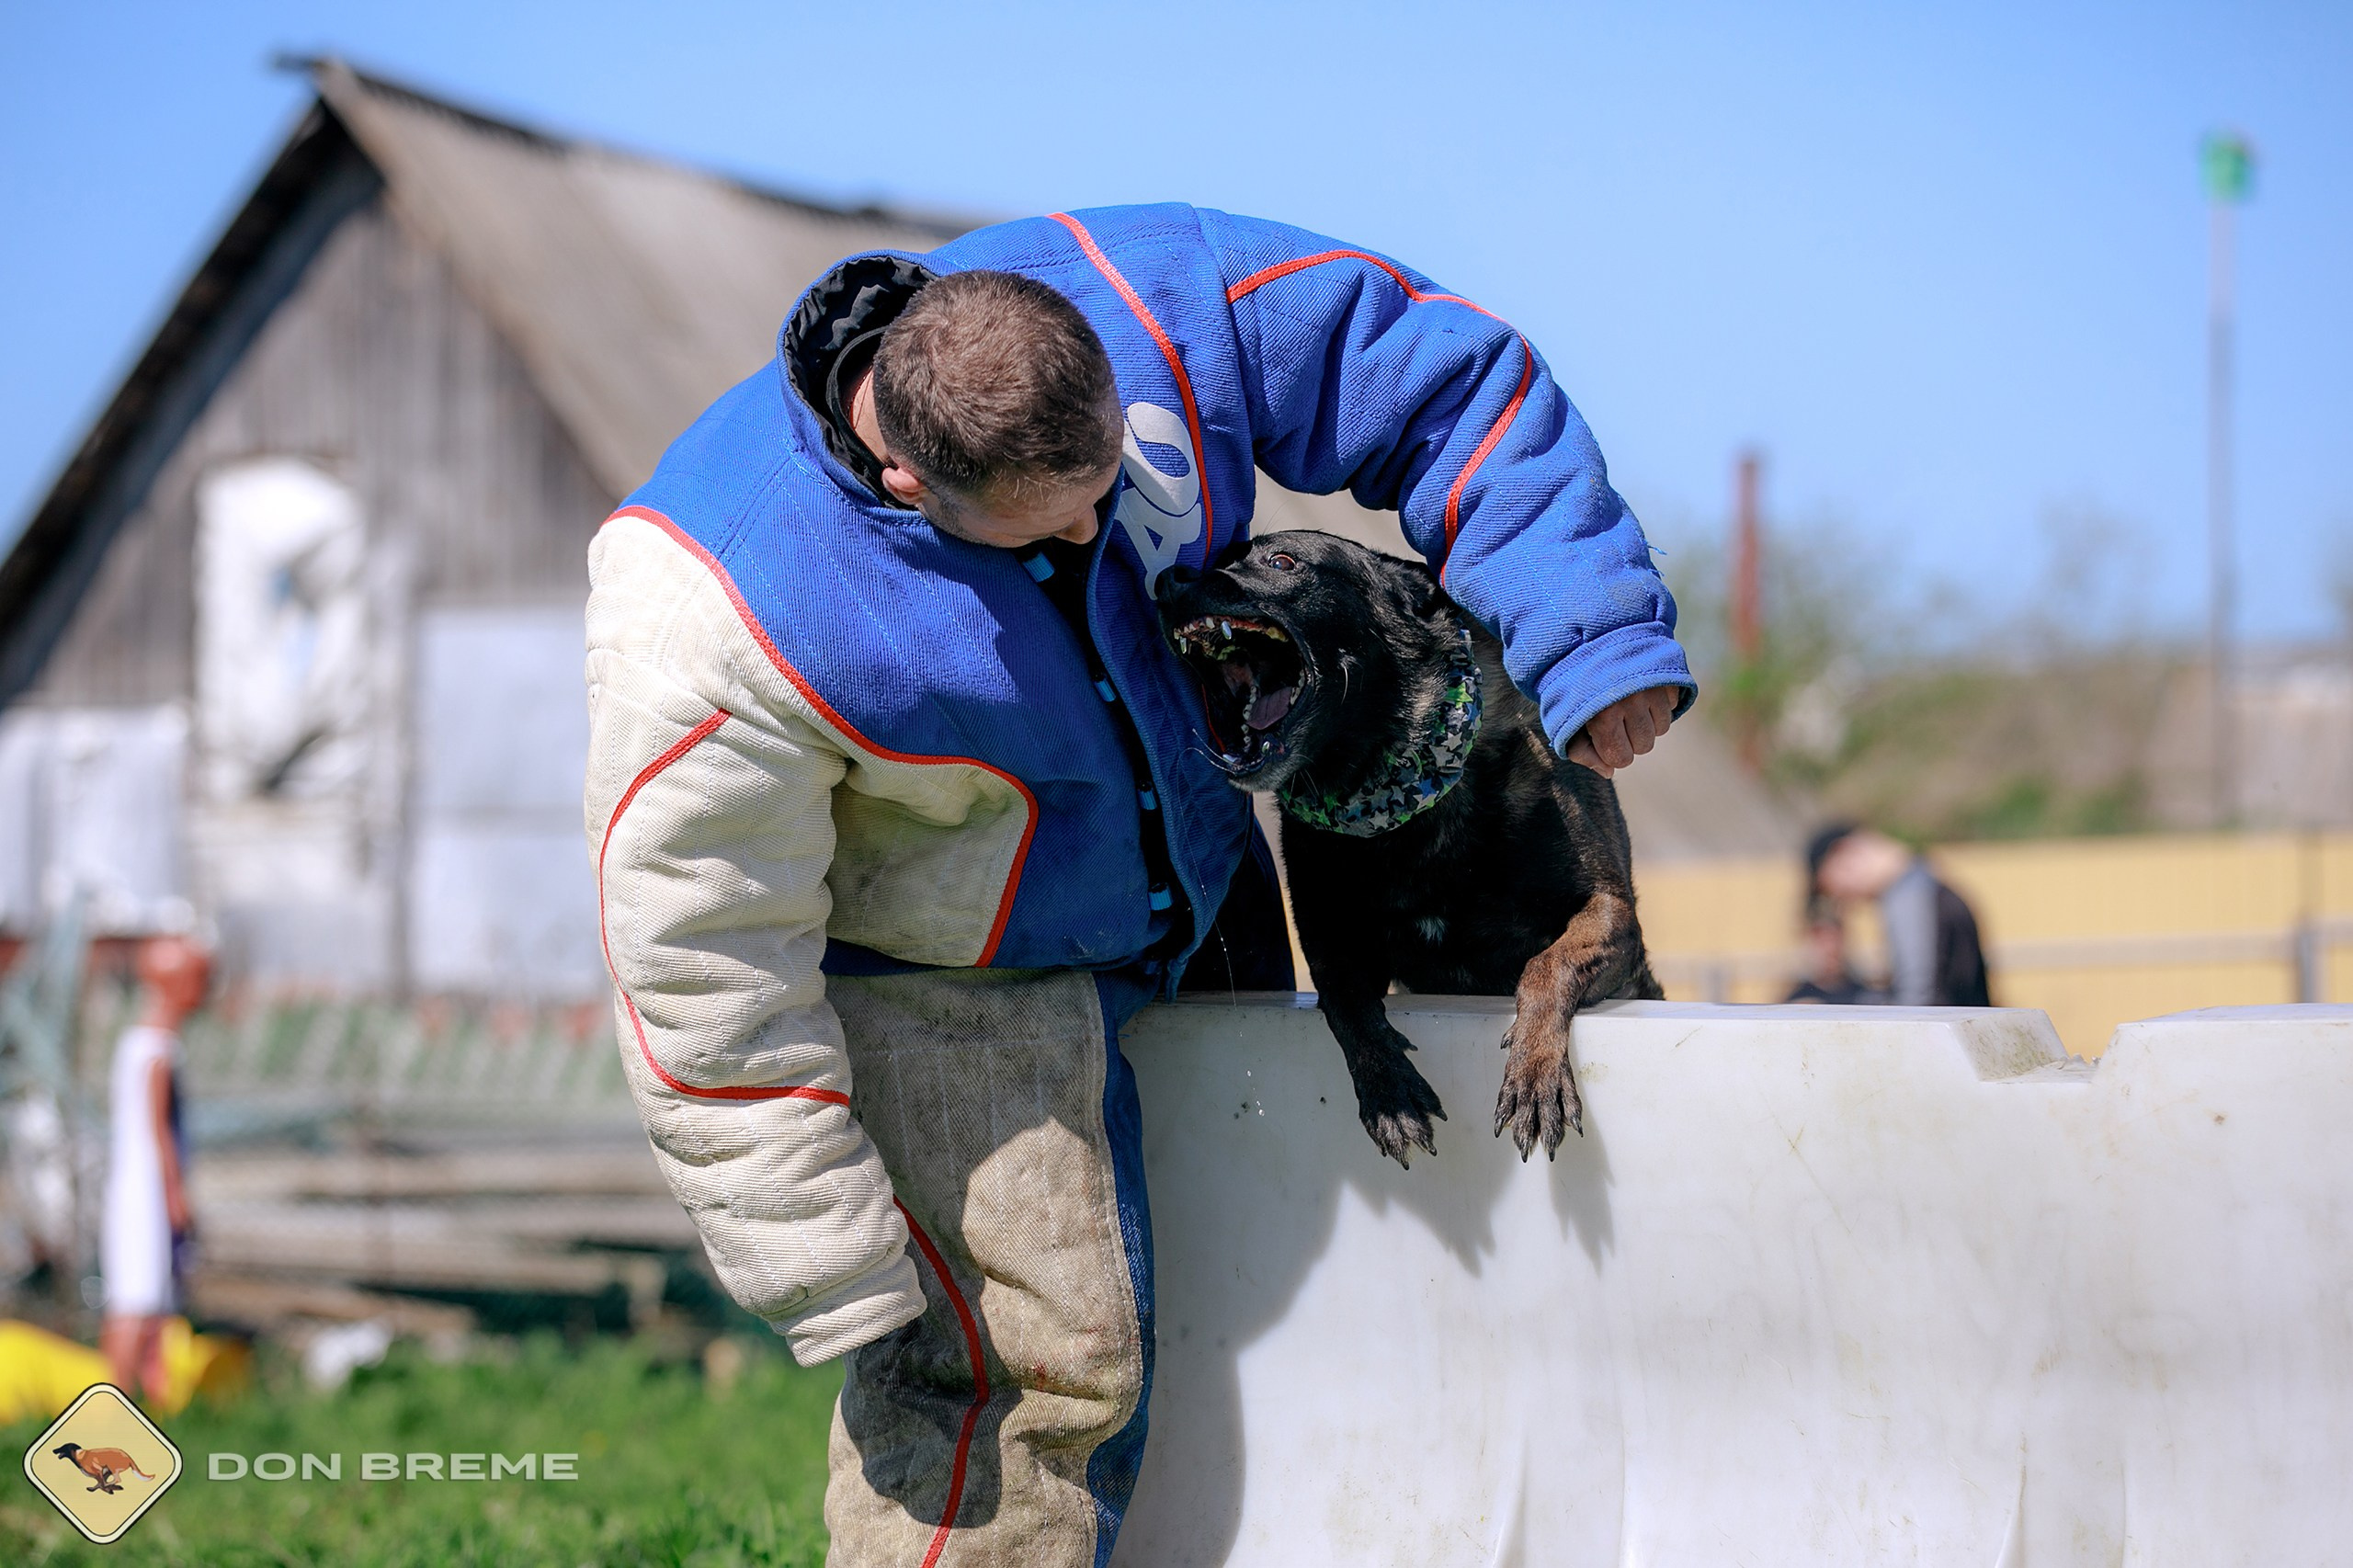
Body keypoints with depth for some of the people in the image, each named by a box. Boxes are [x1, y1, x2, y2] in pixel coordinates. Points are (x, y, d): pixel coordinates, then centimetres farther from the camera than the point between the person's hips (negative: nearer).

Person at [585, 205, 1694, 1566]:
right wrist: (834, 1283, -22)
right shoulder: (721, 614, -36)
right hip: (942, 981, -6)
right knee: (1028, 1362, -17)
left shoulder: (1157, 306, -26)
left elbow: (1451, 379, -13)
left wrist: (1596, 635, -22)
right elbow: (710, 973, -27)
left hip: (1197, 903, 6)